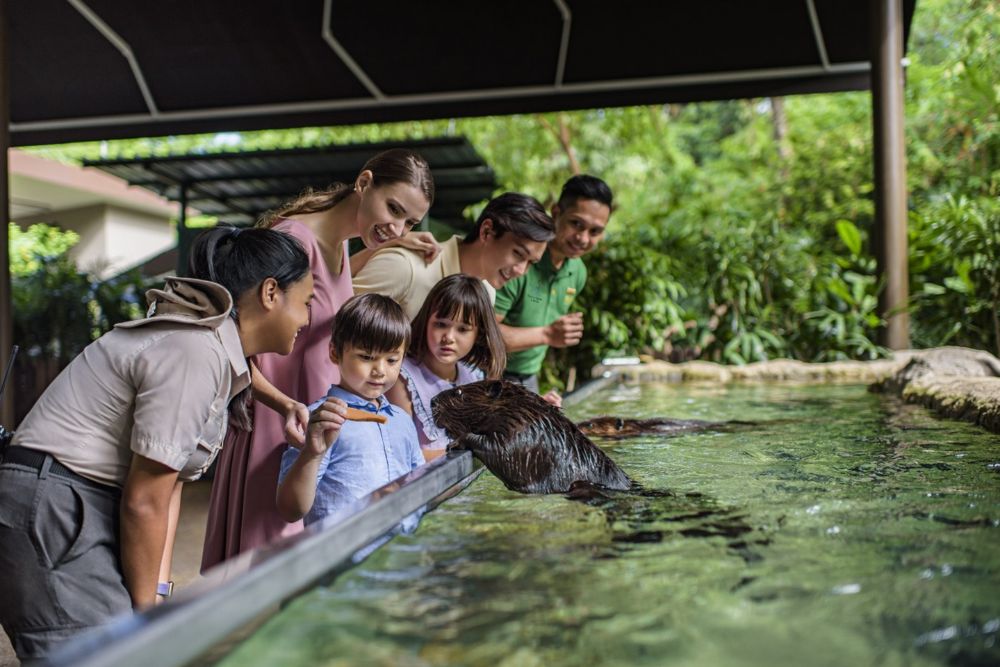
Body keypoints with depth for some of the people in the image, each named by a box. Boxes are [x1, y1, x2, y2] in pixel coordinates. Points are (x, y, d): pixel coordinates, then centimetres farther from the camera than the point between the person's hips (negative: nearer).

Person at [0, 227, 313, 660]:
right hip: (53, 510, -10)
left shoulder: (215, 348, 10)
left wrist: (158, 590, 2)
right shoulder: (196, 354, -21)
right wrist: (145, 610, -6)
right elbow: (144, 501, -18)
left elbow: (167, 480, 8)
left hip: (93, 514, 10)